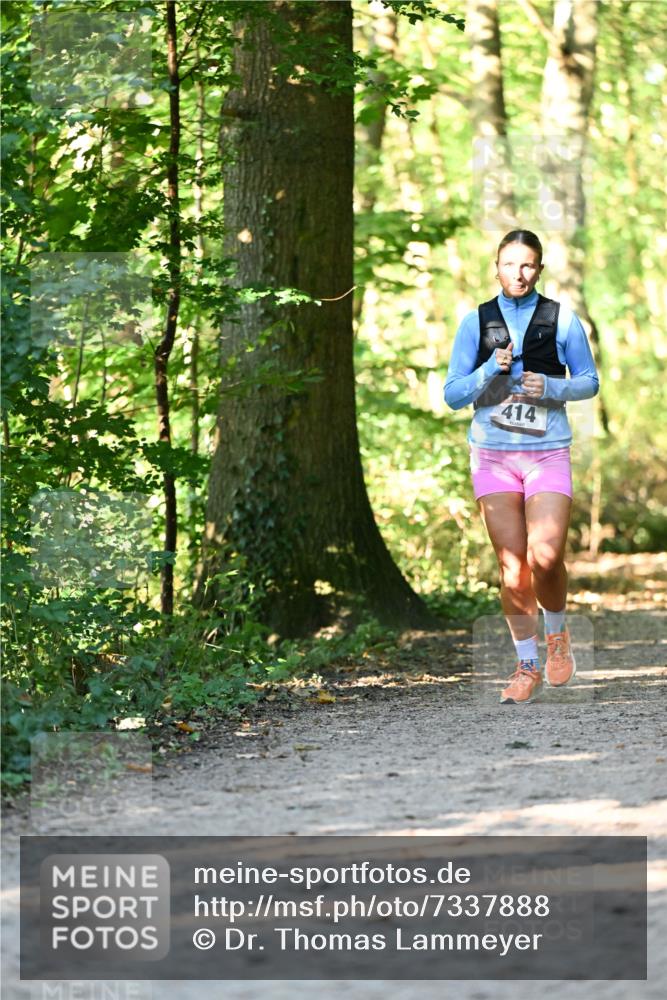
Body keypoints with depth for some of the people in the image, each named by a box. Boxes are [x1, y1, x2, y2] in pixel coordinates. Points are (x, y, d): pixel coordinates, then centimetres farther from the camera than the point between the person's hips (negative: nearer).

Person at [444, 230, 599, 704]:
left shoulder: (561, 319, 3)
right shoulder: (476, 322, 5)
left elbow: (590, 381, 9)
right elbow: (453, 394, 5)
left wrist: (552, 388, -10)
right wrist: (489, 372, -13)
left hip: (547, 452, -1)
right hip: (492, 454, 1)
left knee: (545, 557, -14)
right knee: (512, 565, -3)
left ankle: (558, 633, 15)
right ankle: (528, 666, 9)